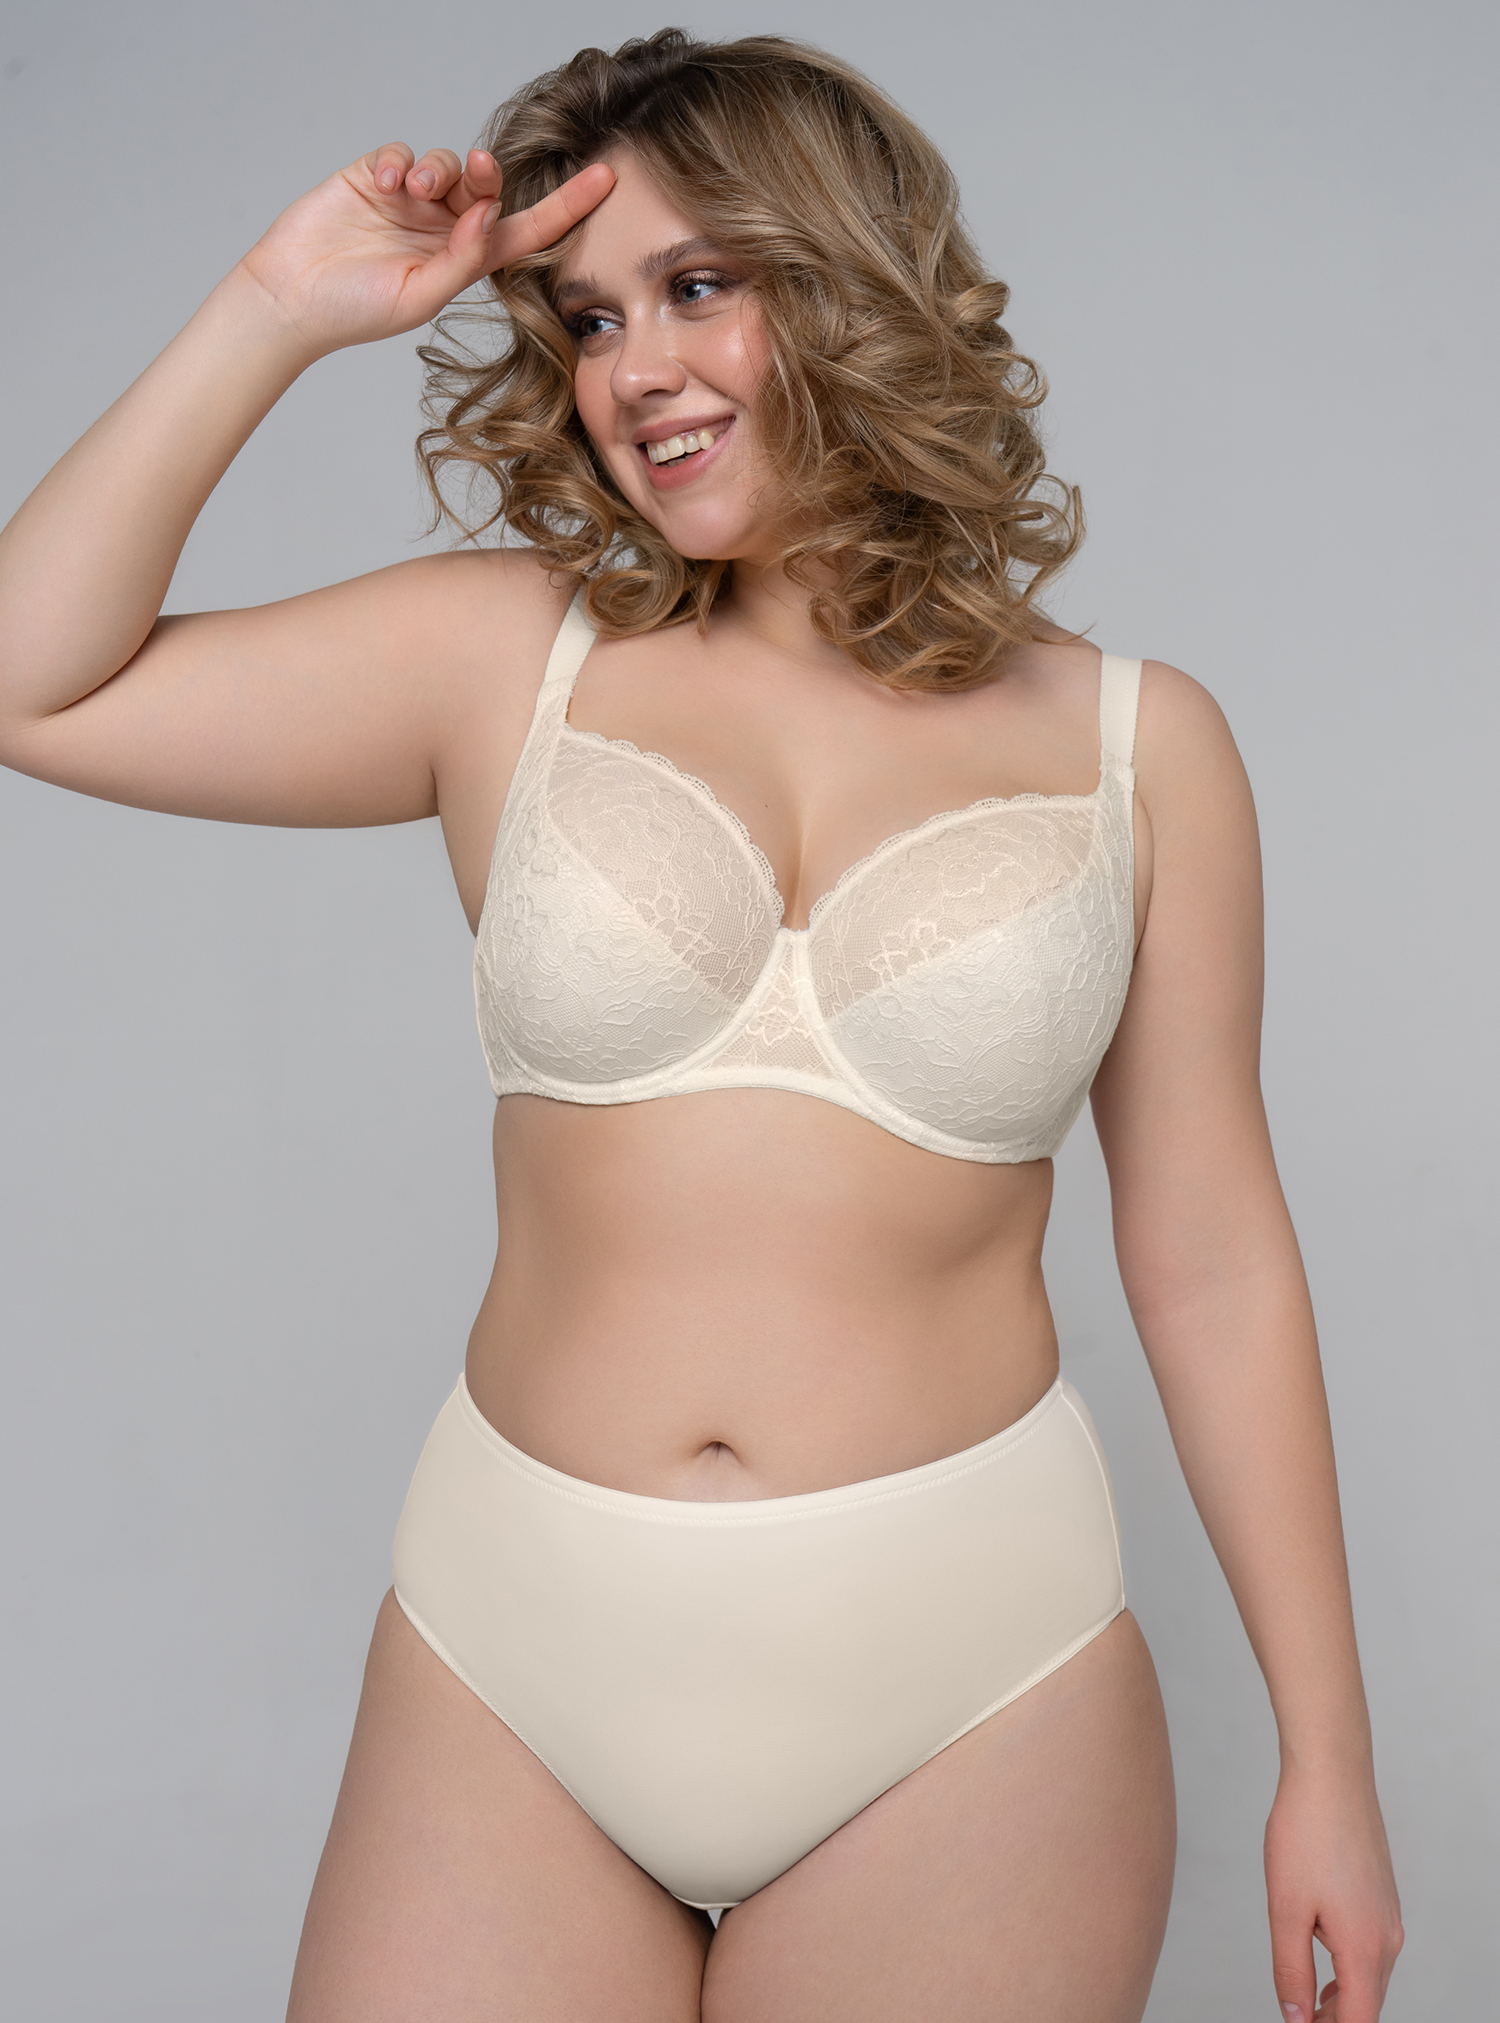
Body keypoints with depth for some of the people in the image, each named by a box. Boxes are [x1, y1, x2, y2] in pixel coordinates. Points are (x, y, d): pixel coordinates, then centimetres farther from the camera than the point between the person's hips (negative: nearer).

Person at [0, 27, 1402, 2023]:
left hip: (971, 1685, 0)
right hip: (511, 1657, 1)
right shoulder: (503, 659, 2)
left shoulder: (1140, 743, 1)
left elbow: (1215, 1264, 3)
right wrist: (278, 315, -5)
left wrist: (1327, 1756, 4)